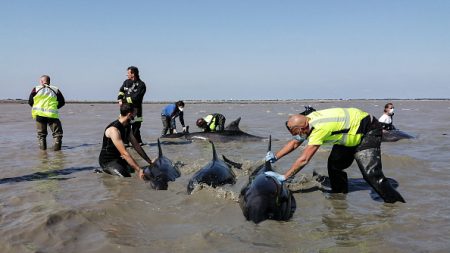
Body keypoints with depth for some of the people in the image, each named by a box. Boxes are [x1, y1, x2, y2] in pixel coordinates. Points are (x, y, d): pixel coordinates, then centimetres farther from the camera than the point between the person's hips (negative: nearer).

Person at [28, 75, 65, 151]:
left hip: (40, 114, 1)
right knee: (57, 132, 8)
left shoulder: (36, 89, 10)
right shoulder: (55, 90, 12)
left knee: (41, 133, 15)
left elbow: (30, 102, 8)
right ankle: (56, 146, -6)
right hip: (52, 114, -1)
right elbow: (62, 102, 14)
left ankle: (42, 146, 12)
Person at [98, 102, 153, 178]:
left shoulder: (127, 127, 4)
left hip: (118, 158, 10)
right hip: (107, 161, -9)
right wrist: (139, 170, -35)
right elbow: (124, 153, -31)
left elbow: (136, 146, 8)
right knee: (127, 177, -29)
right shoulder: (114, 130, -25)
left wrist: (150, 161, 3)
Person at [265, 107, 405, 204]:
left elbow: (304, 159, -33)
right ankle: (340, 194, 22)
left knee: (370, 172, -18)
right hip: (350, 131, 10)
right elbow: (294, 143, 7)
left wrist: (283, 177, -30)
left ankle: (395, 203, -7)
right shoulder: (307, 121, -8)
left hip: (368, 131, -10)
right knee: (334, 164, 7)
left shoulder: (319, 129, -34)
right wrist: (275, 156, -2)